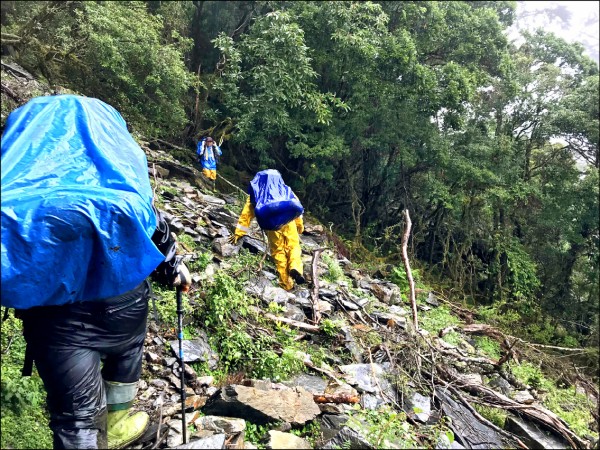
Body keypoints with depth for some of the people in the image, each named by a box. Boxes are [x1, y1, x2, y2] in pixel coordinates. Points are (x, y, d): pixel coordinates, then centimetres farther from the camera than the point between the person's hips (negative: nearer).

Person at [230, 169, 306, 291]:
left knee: (278, 253, 8)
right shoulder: (286, 190, 24)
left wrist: (238, 233, 17)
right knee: (293, 247, 10)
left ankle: (287, 284, 8)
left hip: (271, 226, 0)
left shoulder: (256, 193, 22)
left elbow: (246, 214, 16)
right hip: (288, 222, 0)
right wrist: (300, 225, 24)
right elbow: (296, 207, 17)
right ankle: (295, 268, -20)